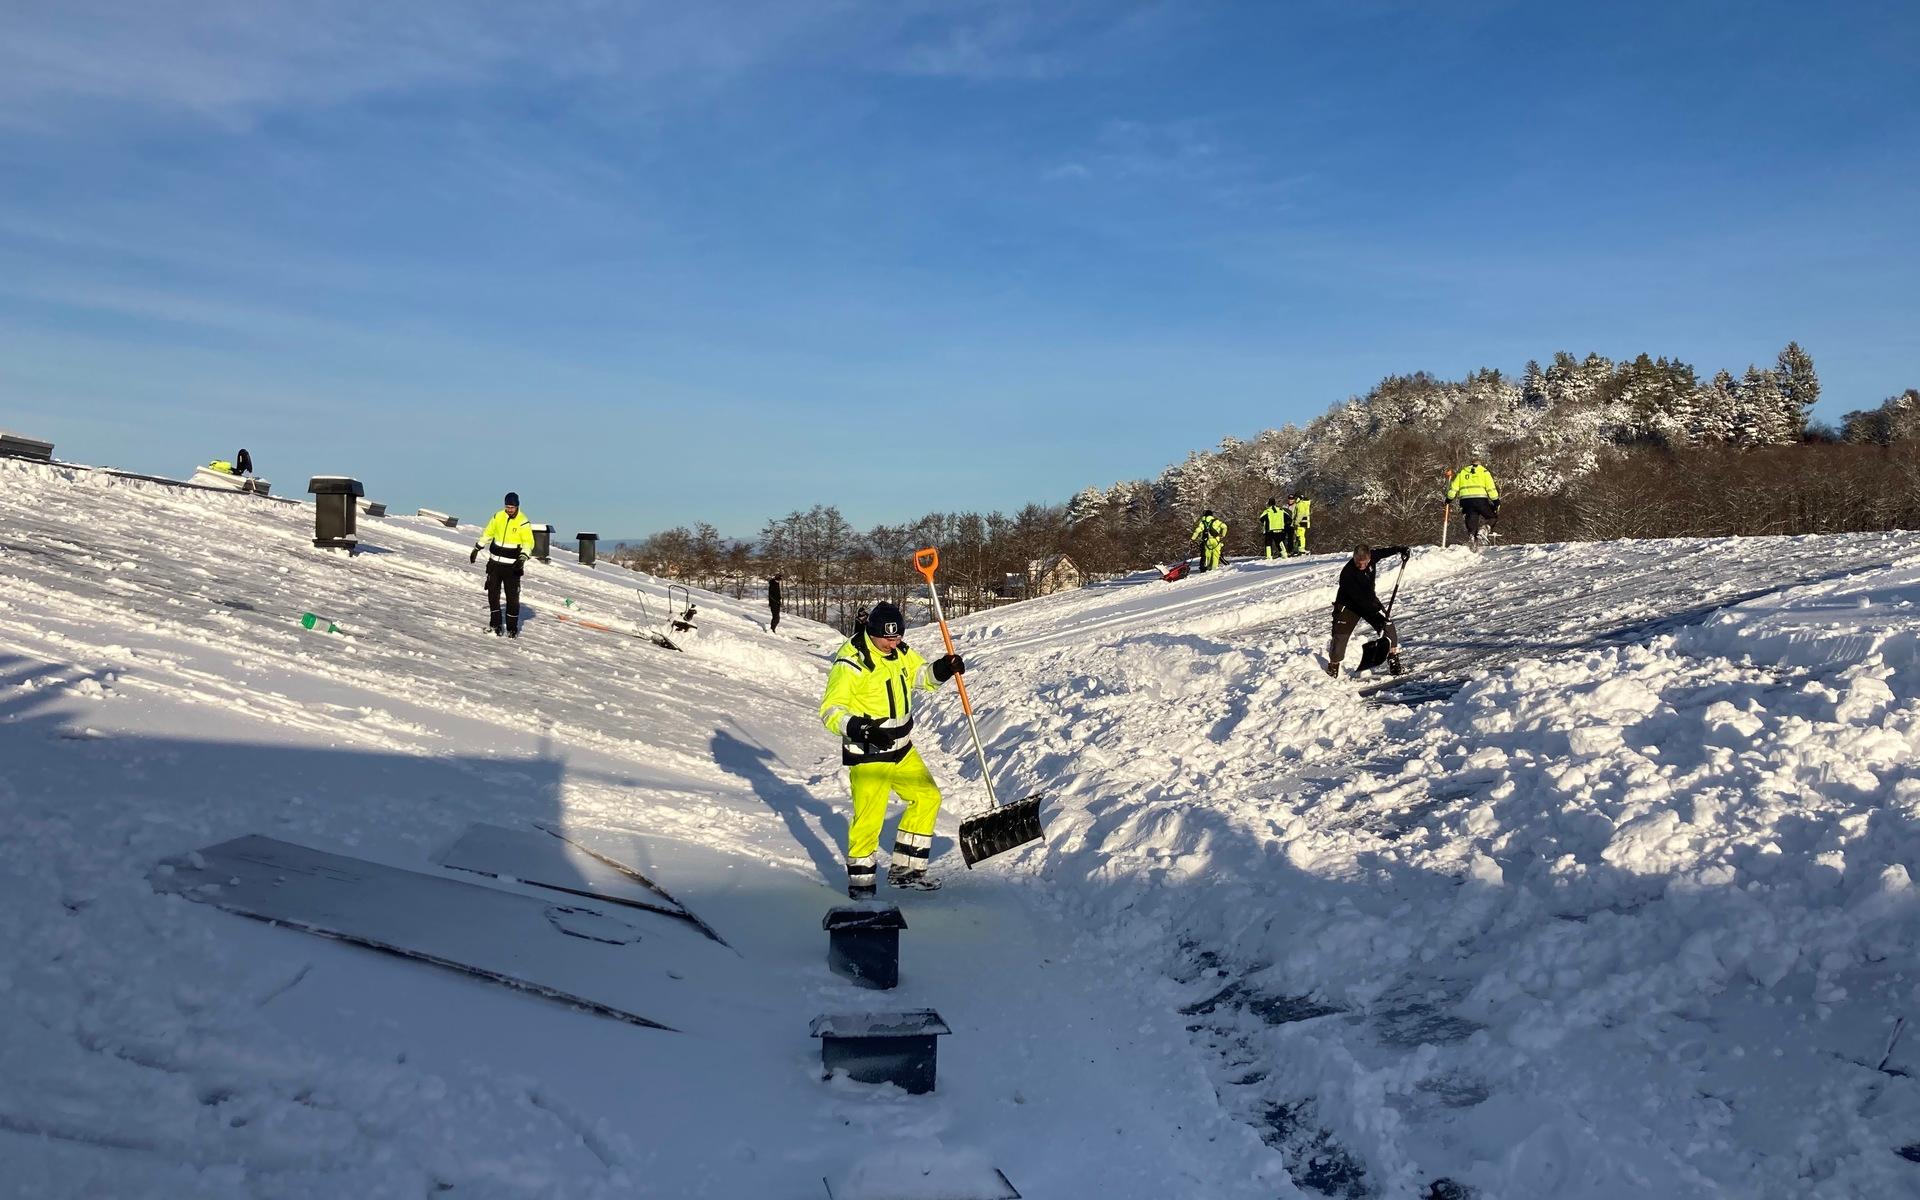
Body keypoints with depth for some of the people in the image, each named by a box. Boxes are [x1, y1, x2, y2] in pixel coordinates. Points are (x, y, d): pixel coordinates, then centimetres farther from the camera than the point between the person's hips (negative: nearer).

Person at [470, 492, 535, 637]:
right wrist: (476, 549, 18)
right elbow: (487, 533, 17)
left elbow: (528, 543, -13)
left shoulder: (523, 522, -10)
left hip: (513, 565, -4)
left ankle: (512, 627, 5)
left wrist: (522, 558, -27)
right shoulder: (498, 517, 3)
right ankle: (495, 624, 15)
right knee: (492, 593, 6)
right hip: (495, 562, 4)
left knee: (512, 596, -3)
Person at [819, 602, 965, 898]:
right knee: (869, 818, -7)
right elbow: (831, 710, -20)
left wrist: (943, 668, -5)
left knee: (927, 797, 13)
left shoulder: (900, 652, 3)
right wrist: (858, 728, -38)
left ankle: (905, 869, 23)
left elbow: (922, 675, 18)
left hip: (902, 751, 8)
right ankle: (860, 882, 15)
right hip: (868, 755, -8)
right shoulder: (851, 664, -20)